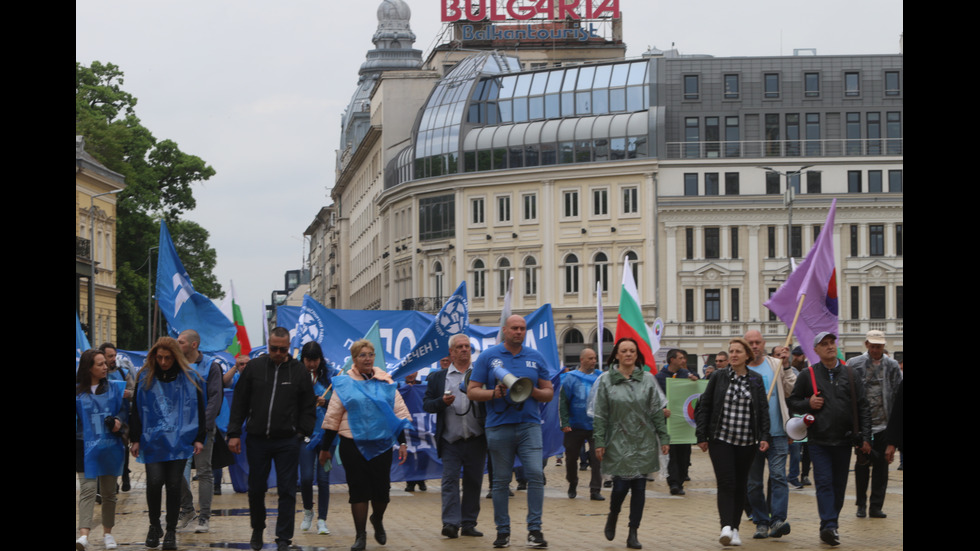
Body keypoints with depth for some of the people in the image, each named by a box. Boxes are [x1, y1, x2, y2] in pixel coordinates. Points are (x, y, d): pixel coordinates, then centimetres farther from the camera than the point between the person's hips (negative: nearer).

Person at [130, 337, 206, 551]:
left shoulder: (190, 378, 3)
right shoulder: (145, 377, 4)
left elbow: (199, 410, 6)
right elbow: (137, 410, 8)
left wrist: (199, 438, 1)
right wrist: (135, 439, 4)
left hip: (179, 441, 0)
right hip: (152, 442, 0)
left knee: (173, 485, 0)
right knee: (154, 482, -12)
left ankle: (171, 532, 10)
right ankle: (154, 526, 10)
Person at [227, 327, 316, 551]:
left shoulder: (299, 371, 2)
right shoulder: (254, 367, 3)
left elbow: (308, 408, 6)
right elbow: (239, 403, 5)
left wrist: (302, 433, -3)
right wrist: (234, 434, 0)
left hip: (287, 442, -1)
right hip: (257, 440, 1)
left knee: (287, 491, -1)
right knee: (256, 489, 10)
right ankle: (258, 529, 32)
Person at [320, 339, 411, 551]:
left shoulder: (386, 383, 6)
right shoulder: (344, 384, 1)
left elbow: (400, 412, 7)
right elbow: (332, 417, 3)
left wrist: (402, 442, 0)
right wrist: (325, 448, 4)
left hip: (381, 445, 2)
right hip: (353, 446, -2)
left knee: (382, 489, 5)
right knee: (358, 490, 0)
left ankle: (377, 520, 35)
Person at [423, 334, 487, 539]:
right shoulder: (438, 377, 9)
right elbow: (426, 404, 7)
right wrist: (442, 402, -12)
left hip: (476, 440, 1)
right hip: (450, 440, -1)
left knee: (473, 482, 5)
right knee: (450, 480, -8)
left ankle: (469, 524, 12)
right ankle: (451, 523, -10)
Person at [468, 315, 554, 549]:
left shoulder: (536, 357, 10)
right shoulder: (488, 356, 4)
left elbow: (549, 393, 12)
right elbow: (472, 391, 2)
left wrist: (532, 391, -9)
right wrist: (495, 393, -15)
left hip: (529, 425, 1)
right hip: (499, 426, -1)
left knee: (535, 474, -11)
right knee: (501, 480, 4)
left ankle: (534, 530, -4)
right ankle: (502, 530, 14)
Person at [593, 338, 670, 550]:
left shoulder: (647, 379, 5)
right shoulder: (606, 381, 1)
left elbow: (657, 412, 6)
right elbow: (600, 415, 1)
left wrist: (664, 438, 2)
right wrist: (599, 443, -4)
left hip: (644, 443, 2)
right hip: (618, 443, -2)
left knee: (639, 488, 1)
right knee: (621, 485, -8)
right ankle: (613, 516, 24)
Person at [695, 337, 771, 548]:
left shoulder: (756, 380, 7)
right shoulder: (718, 377, 2)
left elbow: (763, 410, 7)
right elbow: (704, 407, 3)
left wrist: (764, 436, -3)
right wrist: (702, 436, -2)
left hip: (747, 442, 2)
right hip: (721, 439, -2)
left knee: (740, 485, 7)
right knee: (726, 483, -14)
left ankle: (734, 528, 15)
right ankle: (726, 526, -23)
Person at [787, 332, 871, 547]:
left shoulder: (850, 375, 7)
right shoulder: (807, 375, 3)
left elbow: (862, 408, 6)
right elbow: (792, 401, 10)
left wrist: (865, 437, -1)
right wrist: (808, 404, -11)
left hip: (844, 440, 2)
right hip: (819, 440, -2)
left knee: (839, 484, 8)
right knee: (824, 483, -11)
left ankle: (832, 523, 20)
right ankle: (828, 525, -17)